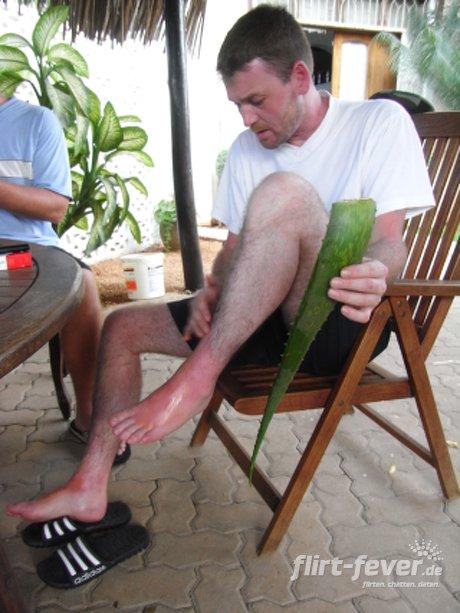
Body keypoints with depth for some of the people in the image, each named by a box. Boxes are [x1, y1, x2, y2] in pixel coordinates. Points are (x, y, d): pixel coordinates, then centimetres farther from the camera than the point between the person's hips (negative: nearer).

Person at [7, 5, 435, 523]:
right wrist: (212, 290, -7)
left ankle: (197, 377, -28)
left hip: (346, 323, -6)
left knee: (283, 191, -33)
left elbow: (389, 241, -14)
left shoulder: (379, 121, -5)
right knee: (123, 326, 0)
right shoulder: (247, 149, 12)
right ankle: (90, 487, 1)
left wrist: (375, 273, -37)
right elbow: (237, 244, 13)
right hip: (265, 322, 7)